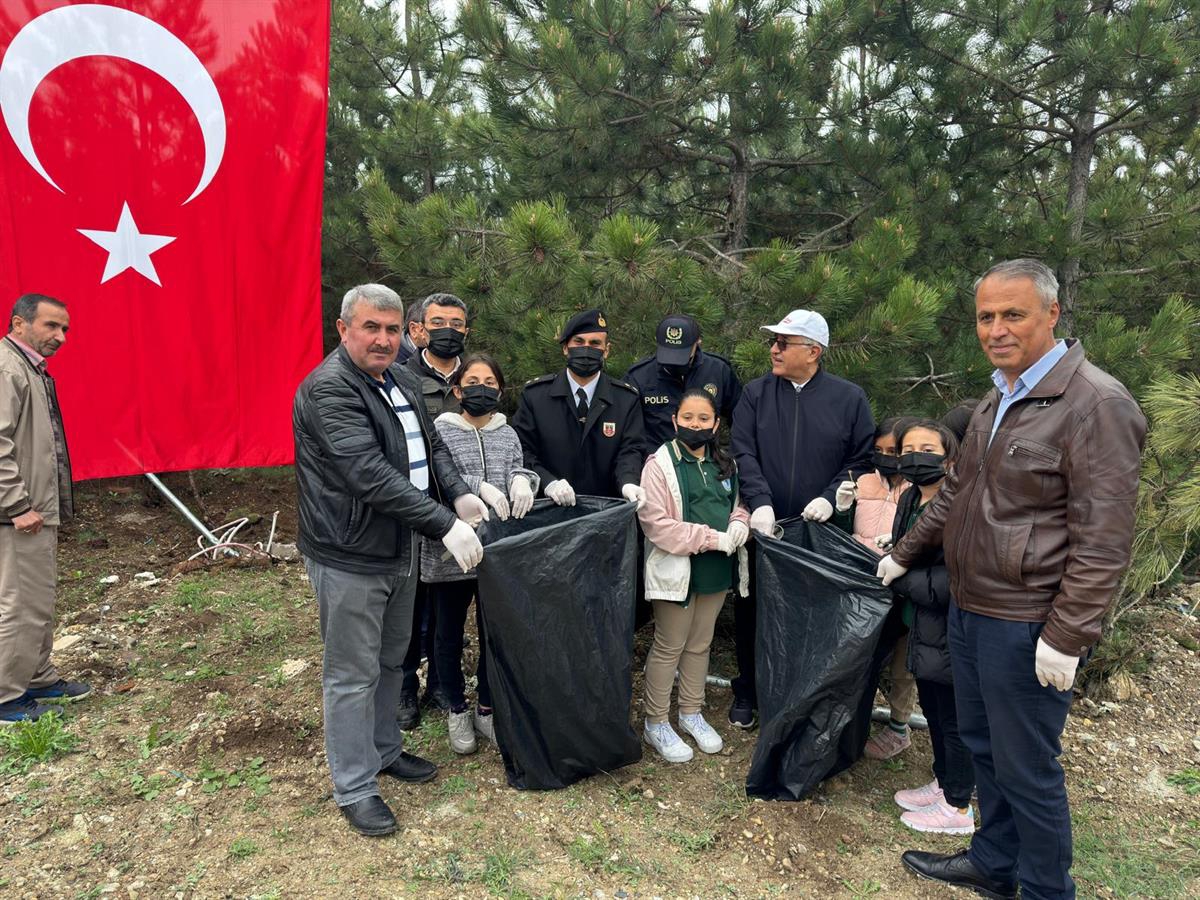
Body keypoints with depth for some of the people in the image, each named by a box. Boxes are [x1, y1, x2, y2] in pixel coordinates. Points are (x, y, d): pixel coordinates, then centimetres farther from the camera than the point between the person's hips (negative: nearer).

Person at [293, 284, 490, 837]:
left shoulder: (402, 381, 8)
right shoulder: (330, 387, -21)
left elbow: (431, 445, 14)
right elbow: (369, 473, -31)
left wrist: (458, 493, -7)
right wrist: (445, 524, -32)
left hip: (400, 549, 9)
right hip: (349, 558, -9)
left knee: (390, 661, 22)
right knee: (353, 675, 4)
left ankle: (384, 750, 42)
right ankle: (354, 788, 21)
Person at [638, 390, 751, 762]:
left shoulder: (725, 465, 6)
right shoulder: (660, 464, -14)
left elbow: (738, 504, 19)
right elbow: (656, 523, -20)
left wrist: (739, 524, -7)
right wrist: (713, 538, -21)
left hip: (717, 570, 6)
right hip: (676, 570, -6)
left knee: (700, 644, 19)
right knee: (669, 647, 6)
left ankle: (691, 712, 36)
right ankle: (656, 723, 21)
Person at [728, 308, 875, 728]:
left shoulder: (849, 398, 1)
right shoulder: (756, 393, 3)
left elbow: (863, 459, 2)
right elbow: (743, 453, -5)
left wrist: (831, 497, -13)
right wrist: (760, 502, -19)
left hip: (820, 532, -1)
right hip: (763, 527, 1)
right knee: (751, 611, 11)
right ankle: (748, 691, 30)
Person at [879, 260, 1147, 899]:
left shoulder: (1096, 405, -17)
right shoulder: (998, 400, 11)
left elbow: (1102, 541, -20)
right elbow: (957, 492, 21)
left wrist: (1066, 637, -20)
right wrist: (904, 554, 25)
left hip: (1027, 625, -8)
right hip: (968, 608, 9)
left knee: (1026, 769, 5)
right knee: (982, 745, 21)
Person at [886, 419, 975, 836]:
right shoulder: (910, 500, 4)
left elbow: (953, 582, -26)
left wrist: (901, 579, -18)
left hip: (950, 636, -8)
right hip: (923, 631, 8)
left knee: (954, 720, 9)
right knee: (933, 711, 23)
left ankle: (958, 808, 27)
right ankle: (943, 783, 43)